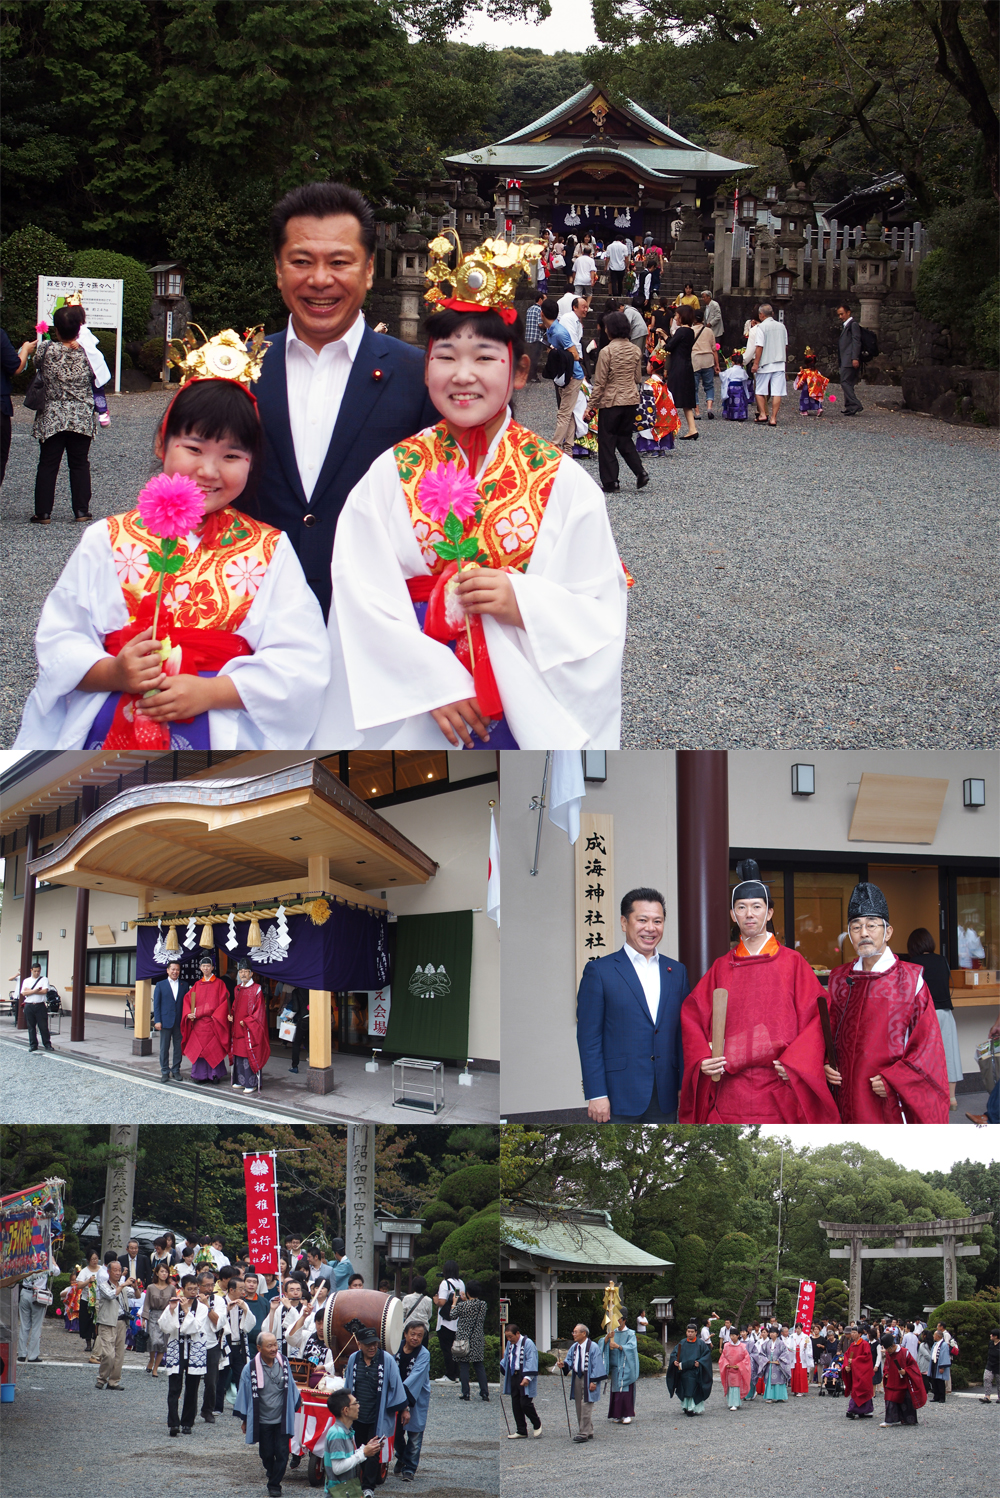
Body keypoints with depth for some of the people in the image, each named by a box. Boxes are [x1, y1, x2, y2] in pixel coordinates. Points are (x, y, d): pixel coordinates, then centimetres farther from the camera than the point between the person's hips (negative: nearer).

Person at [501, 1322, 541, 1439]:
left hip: (525, 1379, -7)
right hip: (513, 1377, 7)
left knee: (525, 1403, -12)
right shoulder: (509, 1344, 12)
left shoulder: (528, 1343, -11)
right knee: (516, 1406, 6)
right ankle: (521, 1431, 12)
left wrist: (527, 1377, -23)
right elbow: (506, 1359, 21)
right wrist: (499, 1367, 3)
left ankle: (537, 1425, 11)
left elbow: (531, 1361, -16)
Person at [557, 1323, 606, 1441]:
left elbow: (597, 1365, -11)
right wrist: (563, 1364, -13)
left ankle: (584, 1433, -7)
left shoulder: (593, 1347, -10)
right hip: (576, 1379, 7)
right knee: (579, 1407, 9)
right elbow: (569, 1361, 11)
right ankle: (588, 1432, 17)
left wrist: (594, 1382, -16)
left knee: (585, 1406, -9)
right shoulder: (574, 1347, 10)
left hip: (588, 1380, -7)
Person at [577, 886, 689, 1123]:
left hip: (665, 1099, 4)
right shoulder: (599, 971, -1)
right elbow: (589, 1039, -5)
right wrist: (596, 1095, -11)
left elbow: (682, 1035, 14)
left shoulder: (677, 971, 13)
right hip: (619, 1098, -4)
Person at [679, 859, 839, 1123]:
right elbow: (693, 1017, 11)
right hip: (730, 1090, 2)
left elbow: (815, 1016, 1)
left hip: (779, 1093, -2)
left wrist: (794, 1063, -11)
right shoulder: (721, 968, 13)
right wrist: (702, 1060, -5)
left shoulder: (792, 963, 6)